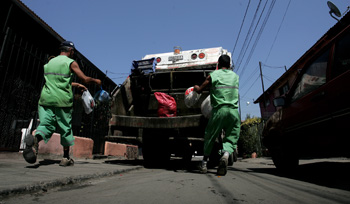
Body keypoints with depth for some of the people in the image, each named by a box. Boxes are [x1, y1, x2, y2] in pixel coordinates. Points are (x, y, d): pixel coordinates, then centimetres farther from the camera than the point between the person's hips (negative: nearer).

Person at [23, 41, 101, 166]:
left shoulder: (50, 62, 20)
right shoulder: (71, 63, 0)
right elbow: (85, 79, -4)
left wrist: (76, 85, 33)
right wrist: (95, 81, 16)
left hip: (46, 98, 5)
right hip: (62, 100, -5)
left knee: (46, 124, 0)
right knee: (65, 128, 6)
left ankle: (35, 139, -34)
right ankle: (66, 158, 15)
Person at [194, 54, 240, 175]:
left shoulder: (213, 75, 7)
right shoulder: (236, 76, 19)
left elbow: (199, 90, 13)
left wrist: (195, 87, 37)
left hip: (219, 110, -2)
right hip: (234, 111, 2)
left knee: (209, 138, 13)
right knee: (231, 138, 9)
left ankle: (204, 163, 22)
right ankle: (225, 155, -21)